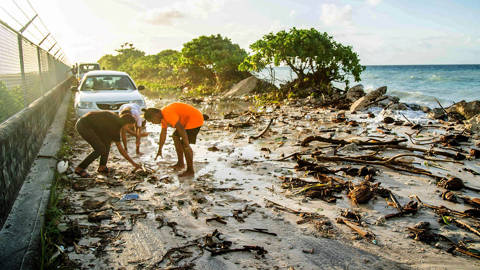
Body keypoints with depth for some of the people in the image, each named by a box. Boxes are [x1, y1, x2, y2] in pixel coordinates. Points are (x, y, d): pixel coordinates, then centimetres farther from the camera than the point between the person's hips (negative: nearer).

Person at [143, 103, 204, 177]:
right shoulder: (162, 115, 7)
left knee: (184, 144, -14)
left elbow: (181, 128, -31)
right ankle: (181, 163, 24)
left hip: (195, 119, -11)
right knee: (175, 136, 19)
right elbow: (163, 133, 16)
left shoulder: (168, 114, -25)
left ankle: (190, 171, -6)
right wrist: (159, 150, 21)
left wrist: (186, 145, -26)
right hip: (187, 120, 11)